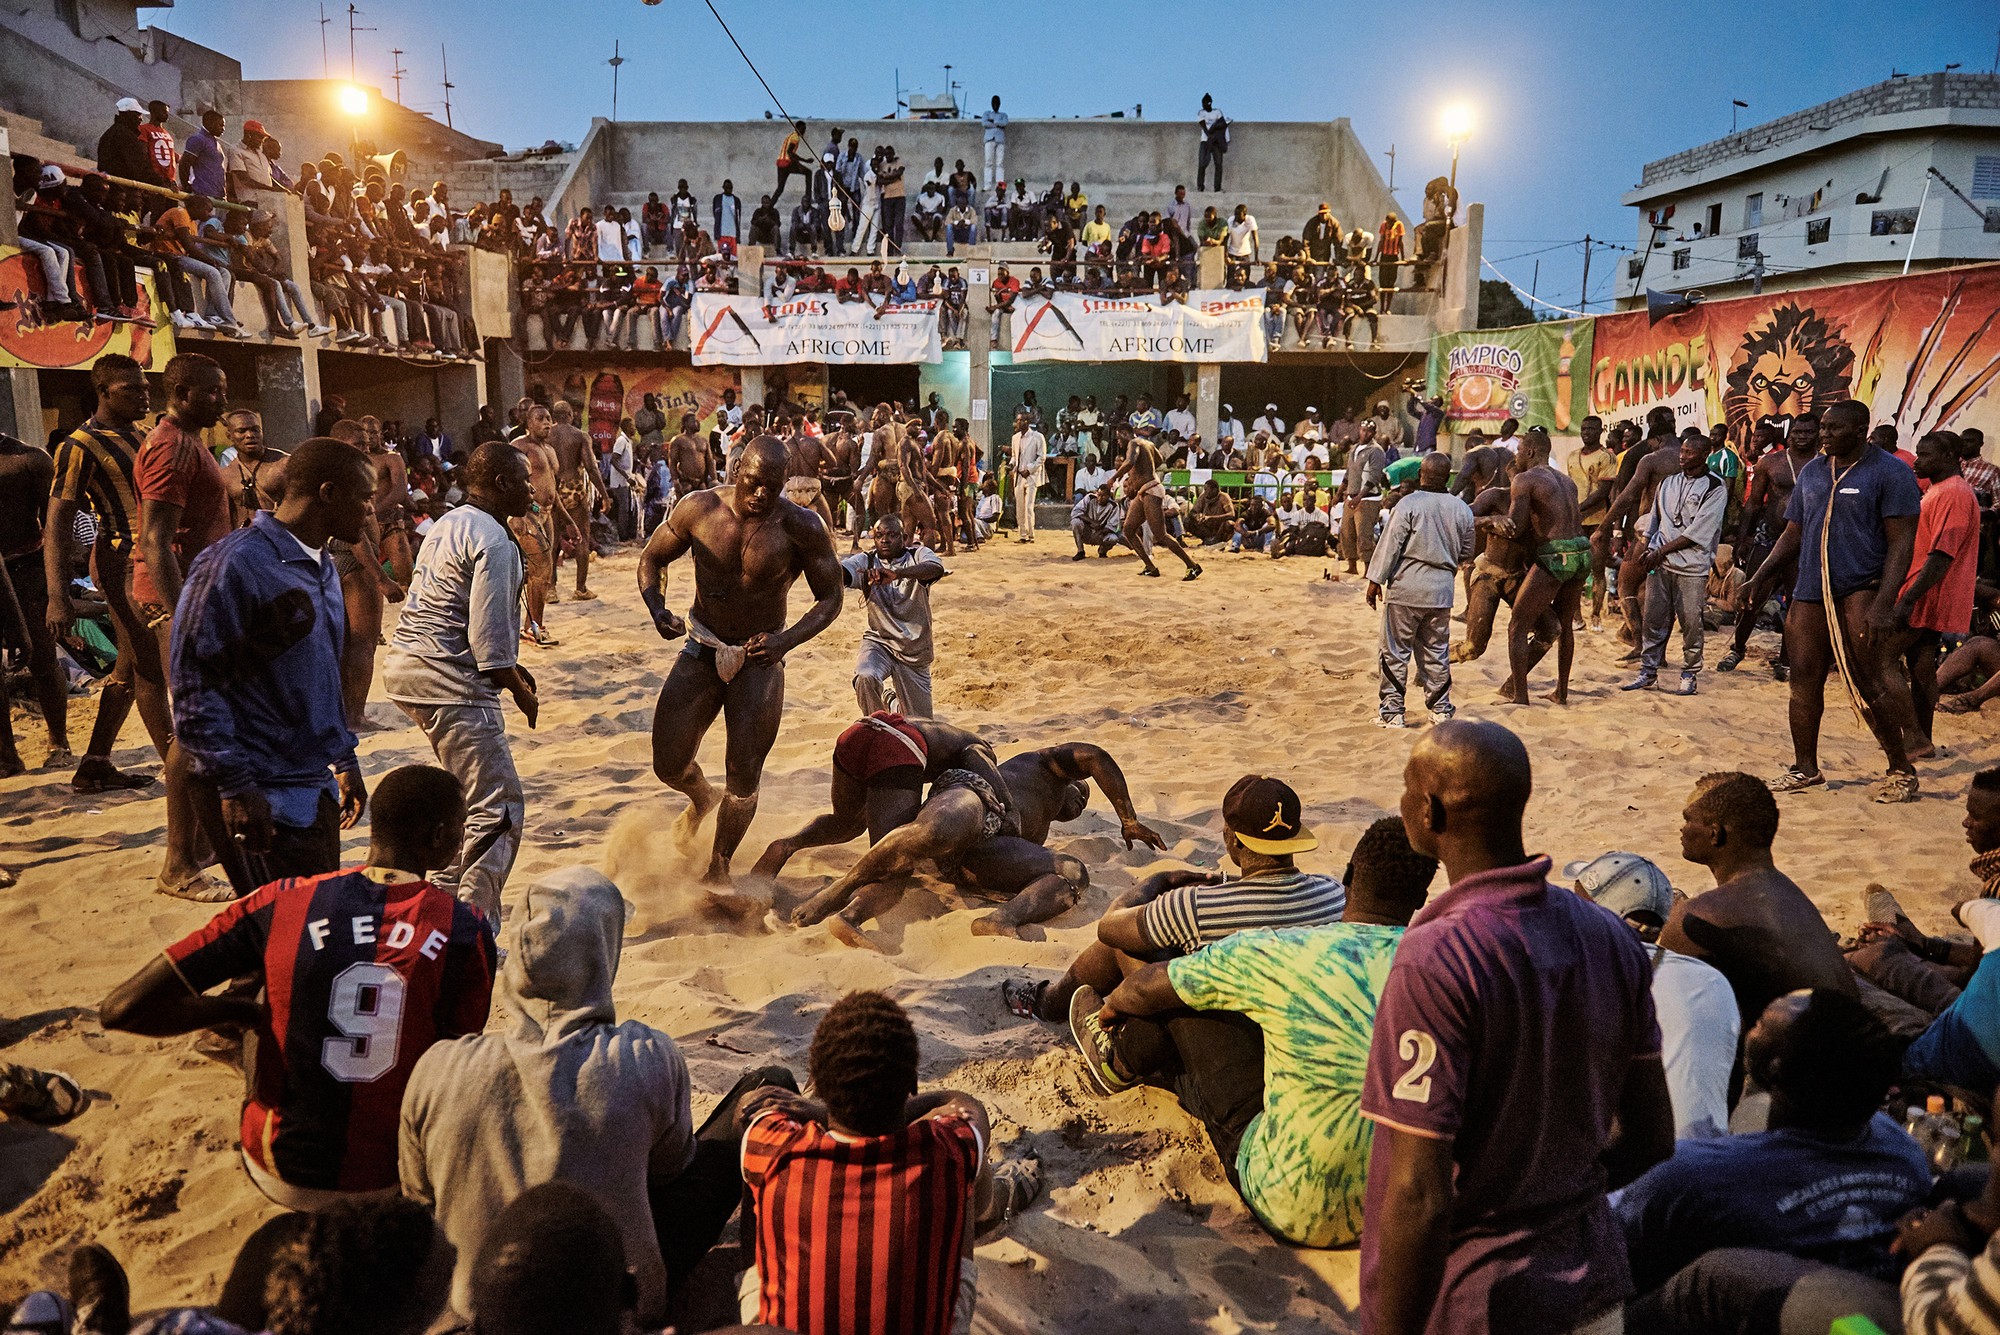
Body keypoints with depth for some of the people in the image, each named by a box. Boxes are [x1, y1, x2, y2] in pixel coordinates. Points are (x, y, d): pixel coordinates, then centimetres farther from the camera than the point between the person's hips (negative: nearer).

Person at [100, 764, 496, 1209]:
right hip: (392, 1182, -1)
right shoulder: (468, 932, -16)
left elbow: (122, 1008, -15)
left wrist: (241, 1010, 1)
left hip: (281, 1180, 1)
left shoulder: (280, 903, -13)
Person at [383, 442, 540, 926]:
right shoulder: (493, 542, -15)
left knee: (468, 786, 27)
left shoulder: (448, 524, 16)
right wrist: (521, 692, -5)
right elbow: (488, 638, -19)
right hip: (448, 682, -11)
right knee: (499, 808, -8)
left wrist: (508, 666, 23)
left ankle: (448, 887, 37)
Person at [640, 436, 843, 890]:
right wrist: (657, 609, -17)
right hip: (701, 651, 2)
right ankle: (702, 798, 38)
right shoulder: (699, 509, -11)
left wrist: (786, 640, -23)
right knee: (668, 765, 0)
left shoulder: (801, 527, -15)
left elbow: (830, 598, -6)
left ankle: (718, 866, 22)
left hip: (760, 659, -2)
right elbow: (651, 559, 3)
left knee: (744, 778, -3)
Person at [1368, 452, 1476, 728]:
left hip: (1406, 588, -5)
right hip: (1441, 590, 5)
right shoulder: (1462, 509, 5)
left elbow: (1390, 545, -11)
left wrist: (1375, 580, -4)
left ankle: (1392, 711, 4)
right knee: (1437, 652, 15)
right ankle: (1440, 708, 20)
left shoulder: (1408, 504, -10)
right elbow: (1466, 553, 14)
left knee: (1395, 651, 3)